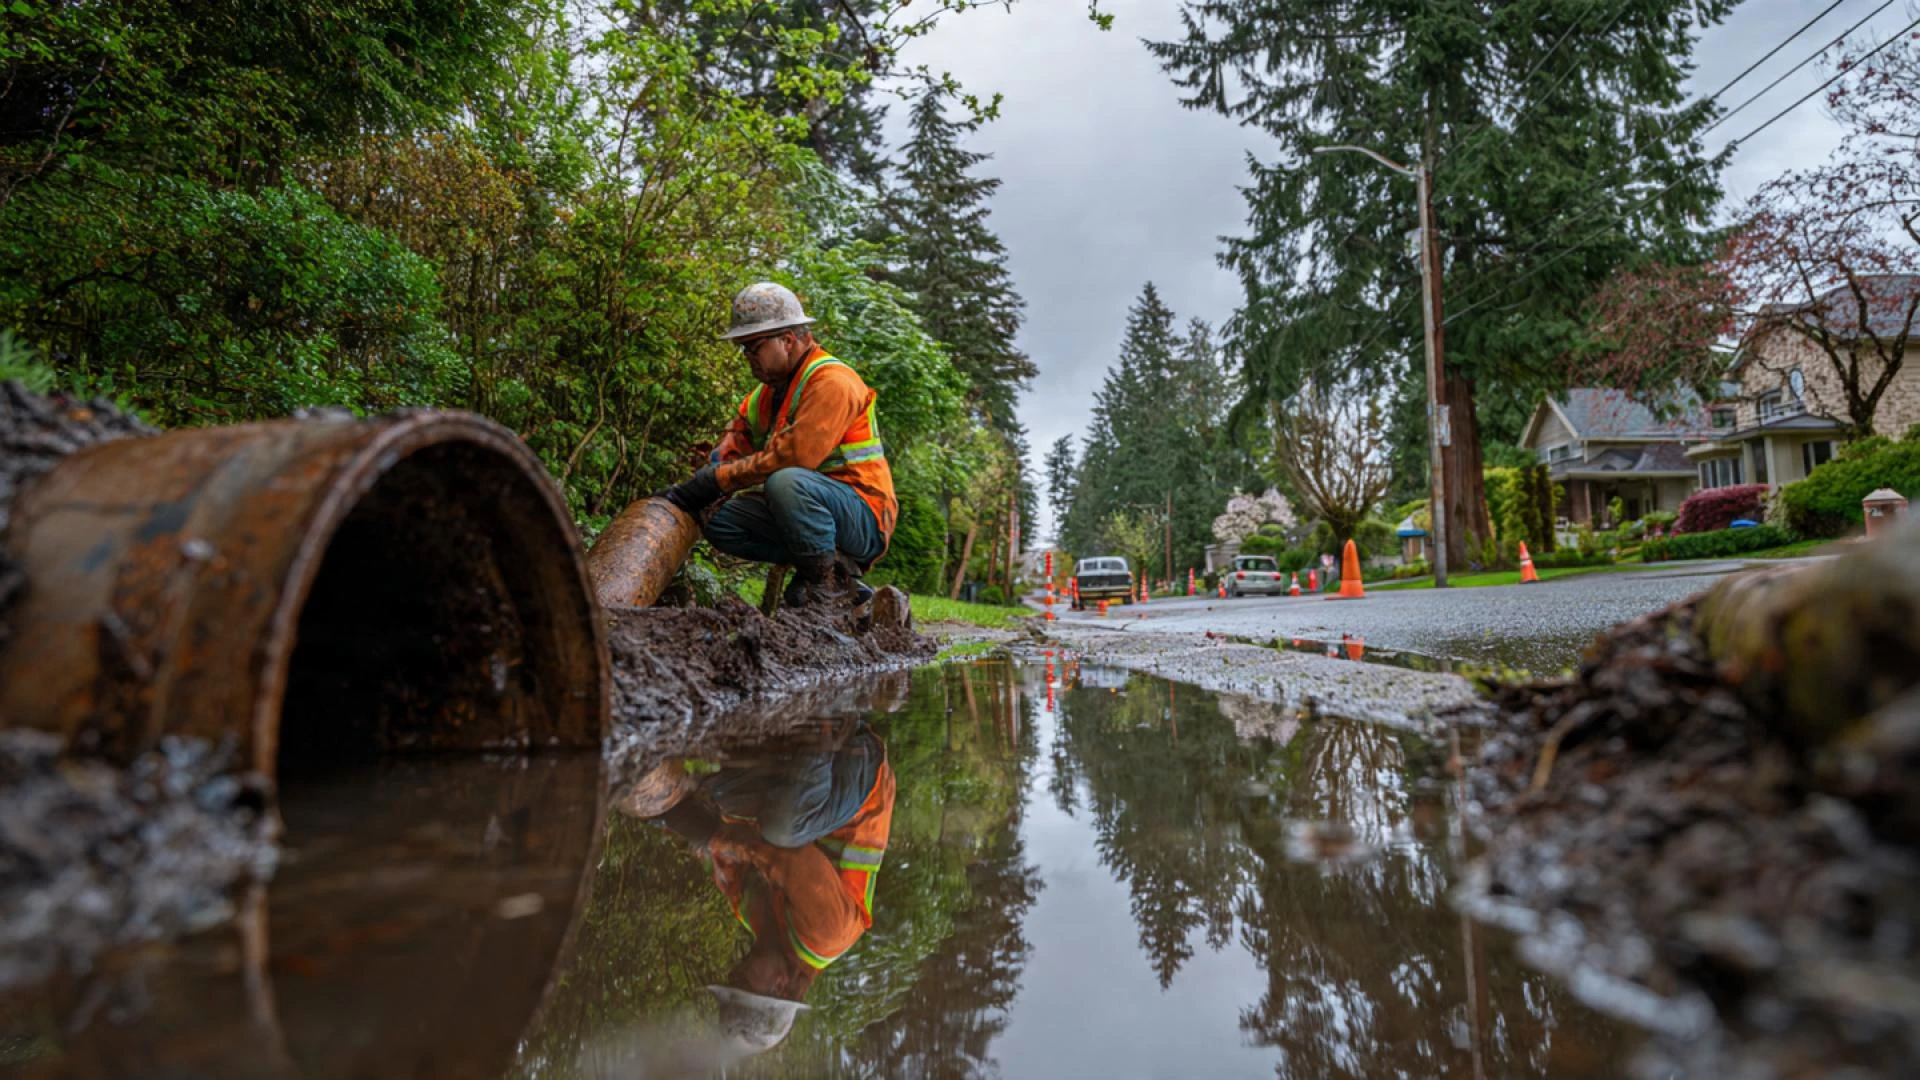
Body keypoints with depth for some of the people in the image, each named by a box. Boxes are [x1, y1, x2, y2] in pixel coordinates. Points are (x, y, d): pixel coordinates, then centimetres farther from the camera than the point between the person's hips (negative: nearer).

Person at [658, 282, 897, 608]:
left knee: (786, 481, -35)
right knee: (722, 525, -2)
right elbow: (733, 443, 10)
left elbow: (794, 455, -26)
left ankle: (831, 582, -17)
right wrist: (691, 487, -9)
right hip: (810, 507, 9)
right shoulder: (769, 391, 14)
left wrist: (718, 479, -21)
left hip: (864, 519, -9)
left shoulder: (831, 382, -16)